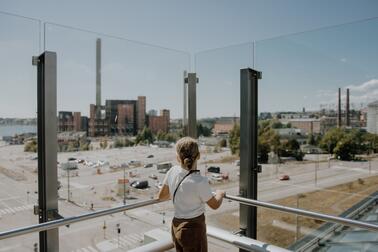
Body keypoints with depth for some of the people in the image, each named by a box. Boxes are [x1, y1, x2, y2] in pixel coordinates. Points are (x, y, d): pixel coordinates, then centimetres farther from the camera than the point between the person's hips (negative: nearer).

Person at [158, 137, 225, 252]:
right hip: (194, 229, -6)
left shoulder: (172, 172, -10)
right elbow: (215, 205, -9)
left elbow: (161, 196, 6)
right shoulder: (200, 181, -26)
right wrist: (220, 194, 12)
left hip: (176, 226, 6)